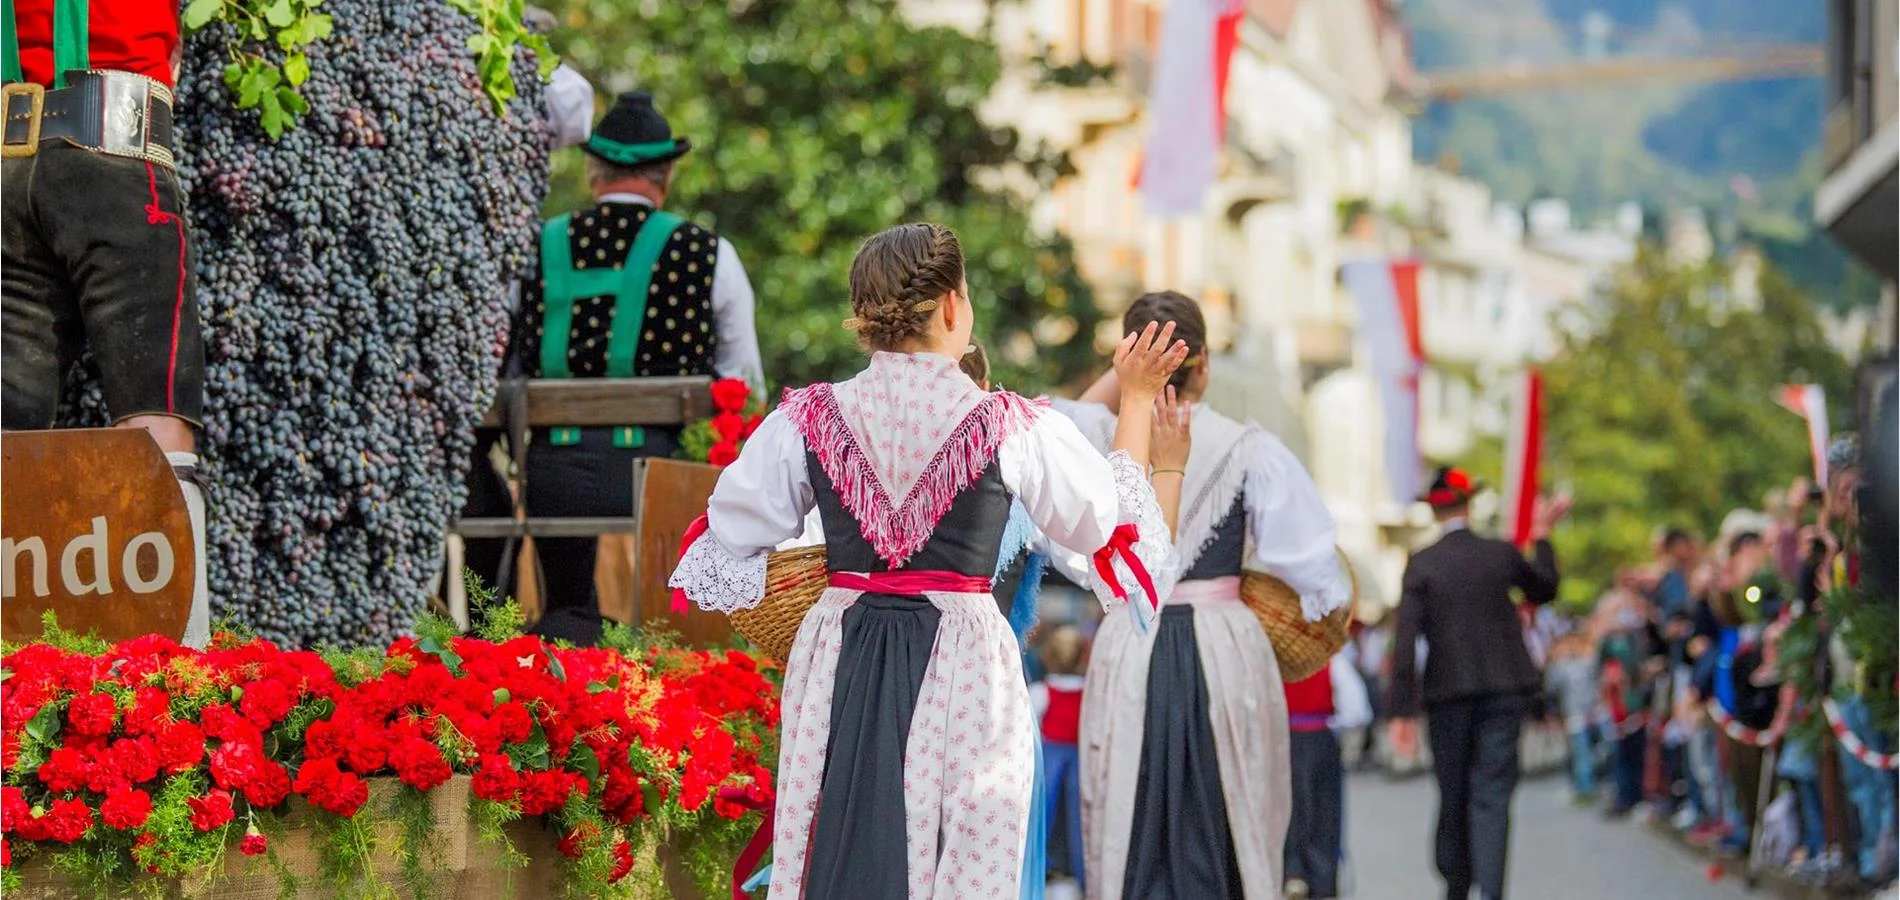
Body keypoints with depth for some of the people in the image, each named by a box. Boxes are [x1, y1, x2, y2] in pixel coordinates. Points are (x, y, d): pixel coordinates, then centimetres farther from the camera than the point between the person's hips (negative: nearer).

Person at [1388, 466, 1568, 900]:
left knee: (1453, 795, 13)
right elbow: (1545, 590, 22)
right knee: (1491, 795, -4)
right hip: (1504, 688, 0)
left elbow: (1406, 641, -11)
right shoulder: (1502, 554, 1)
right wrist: (1542, 537, 34)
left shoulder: (1420, 564, -5)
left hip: (1448, 693, 0)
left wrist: (1403, 710, -10)